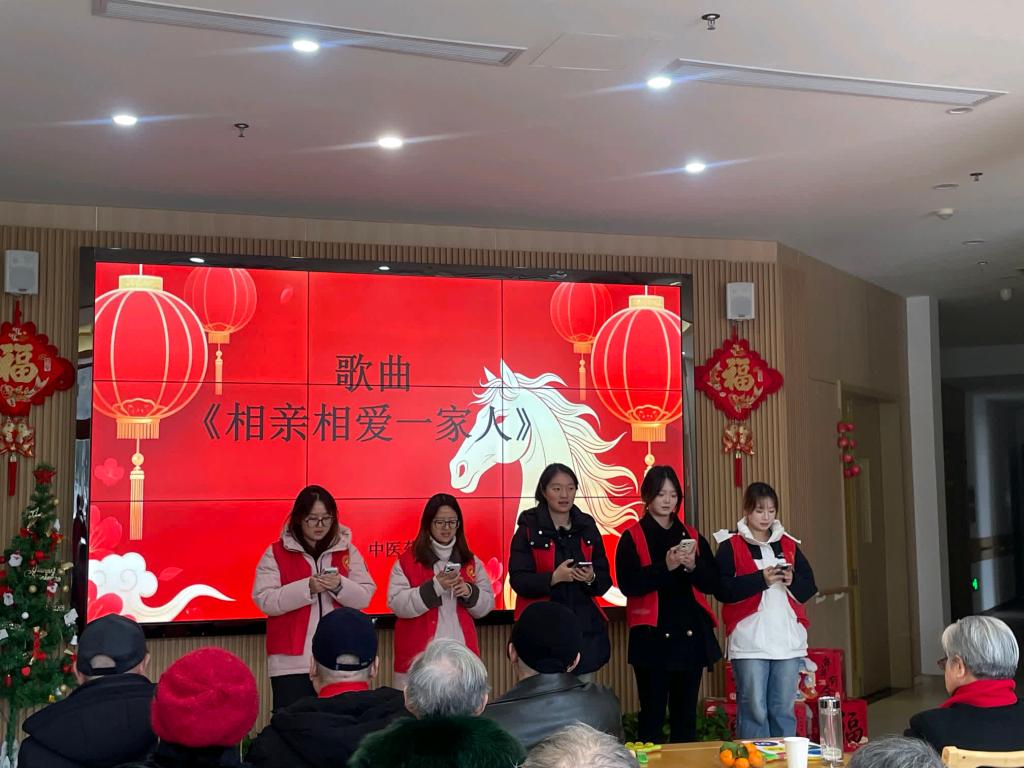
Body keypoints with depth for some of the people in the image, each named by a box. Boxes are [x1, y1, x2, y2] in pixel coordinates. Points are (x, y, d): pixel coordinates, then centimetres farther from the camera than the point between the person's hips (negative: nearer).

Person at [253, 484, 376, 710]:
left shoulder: (347, 551, 11)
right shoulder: (276, 553, 4)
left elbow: (364, 597, 5)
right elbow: (265, 600, -7)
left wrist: (340, 586, -15)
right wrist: (307, 588, -18)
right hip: (292, 661, -2)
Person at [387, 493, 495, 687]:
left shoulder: (471, 562, 12)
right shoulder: (407, 561, 1)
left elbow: (487, 605, 12)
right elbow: (397, 604, -9)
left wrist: (469, 592, -9)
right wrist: (434, 587, -19)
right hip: (419, 655, -3)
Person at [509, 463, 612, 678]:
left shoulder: (587, 526, 12)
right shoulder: (529, 529, 1)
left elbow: (605, 580, 12)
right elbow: (518, 580, -6)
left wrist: (591, 579, -10)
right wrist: (554, 578, -21)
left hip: (585, 626, 3)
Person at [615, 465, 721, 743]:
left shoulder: (692, 537, 14)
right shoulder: (632, 537, 1)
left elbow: (714, 584, 8)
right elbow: (628, 584, -12)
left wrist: (694, 566, -10)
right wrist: (665, 566, -21)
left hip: (691, 635, 4)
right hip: (652, 637, -4)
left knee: (686, 715, 9)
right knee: (653, 714, -3)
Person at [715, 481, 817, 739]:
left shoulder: (788, 544, 16)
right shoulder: (731, 545, 2)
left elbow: (810, 587, 13)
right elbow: (722, 589, -9)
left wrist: (793, 580, -8)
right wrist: (760, 579, -16)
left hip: (788, 640, 4)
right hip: (749, 642, -4)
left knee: (784, 710, 8)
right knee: (754, 709, -5)